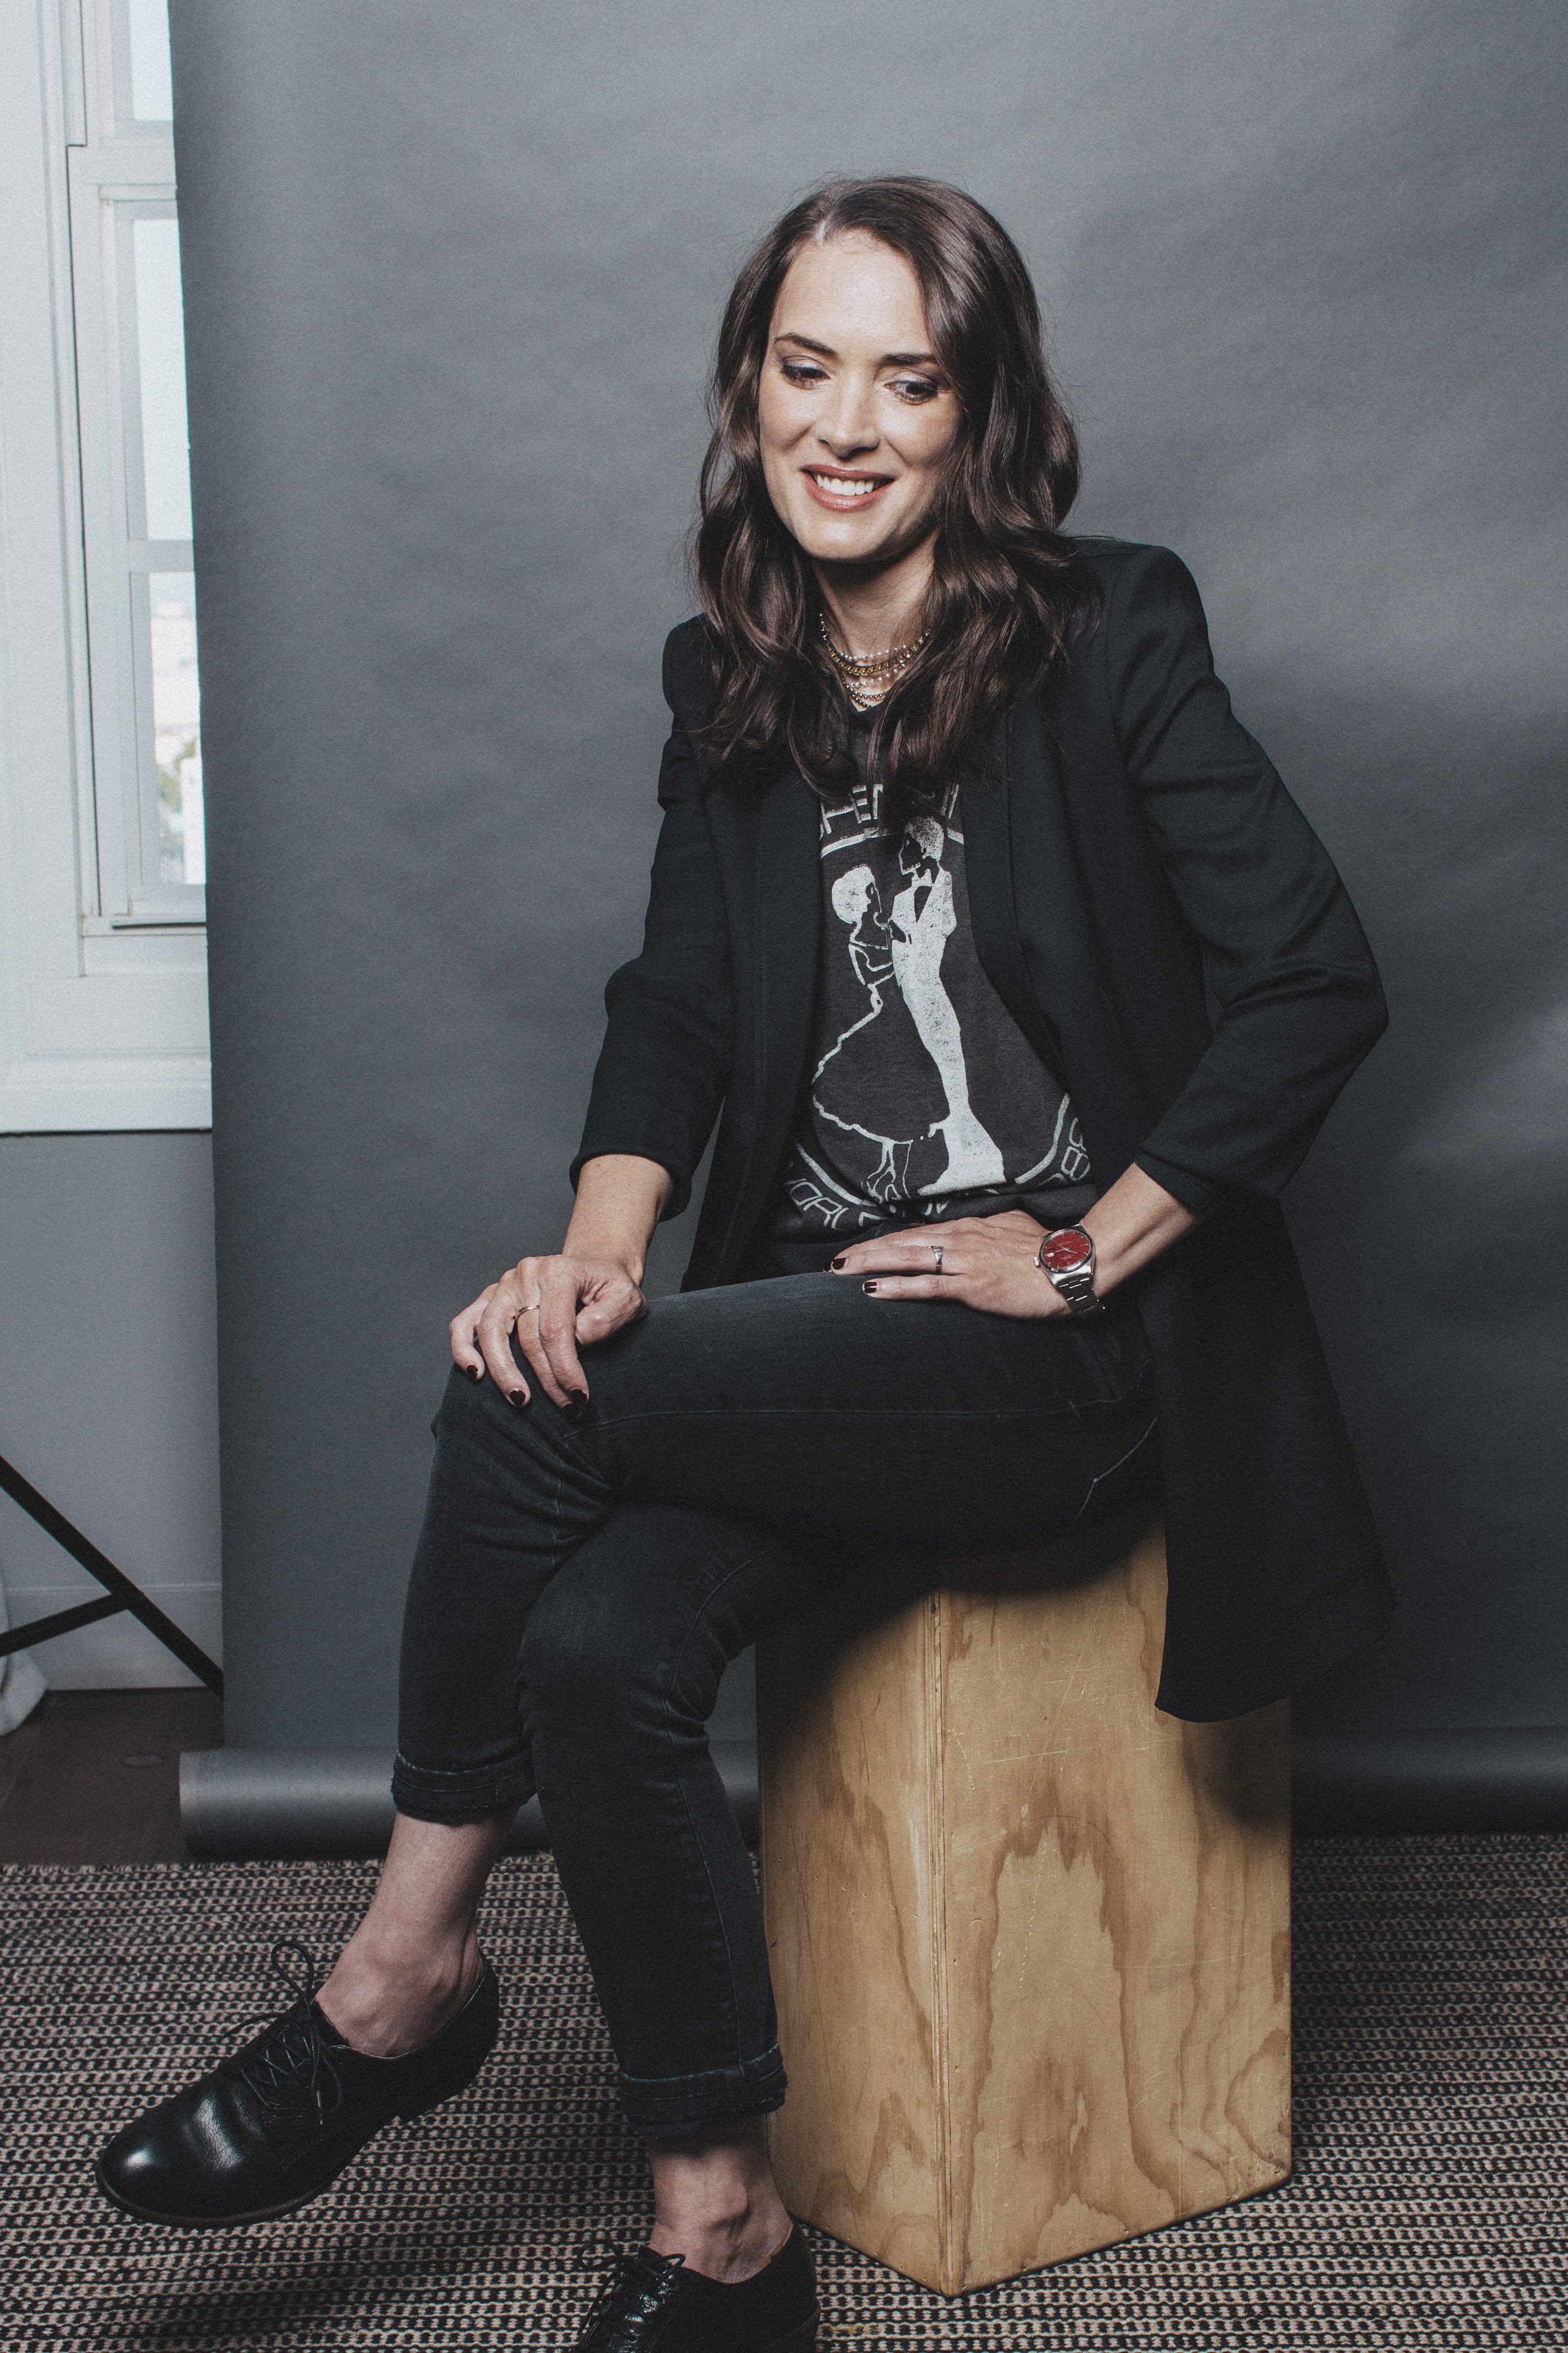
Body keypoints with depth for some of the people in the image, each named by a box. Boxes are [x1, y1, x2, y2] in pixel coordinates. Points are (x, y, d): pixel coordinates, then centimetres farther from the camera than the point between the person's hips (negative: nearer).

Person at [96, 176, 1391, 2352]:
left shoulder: (1109, 640, -6)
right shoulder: (734, 684, 12)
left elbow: (1318, 984, -11)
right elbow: (677, 1003, 7)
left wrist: (1083, 1254, -13)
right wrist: (603, 1252, -11)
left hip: (1070, 1347, -5)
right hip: (827, 1326, 5)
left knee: (527, 1408, -23)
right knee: (595, 1643, -22)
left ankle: (404, 1974, -2)